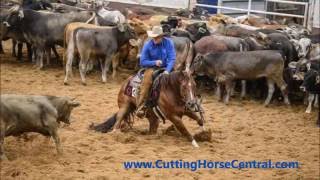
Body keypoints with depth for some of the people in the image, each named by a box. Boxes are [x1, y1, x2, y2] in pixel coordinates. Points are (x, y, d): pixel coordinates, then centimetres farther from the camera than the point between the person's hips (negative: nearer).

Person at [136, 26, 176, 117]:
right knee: (147, 79, -32)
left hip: (166, 68, 2)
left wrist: (167, 71, -27)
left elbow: (172, 58, -11)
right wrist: (154, 62, -22)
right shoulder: (147, 45, -9)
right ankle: (141, 106, -34)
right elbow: (142, 62, -5)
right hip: (152, 68, -2)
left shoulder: (168, 42, -8)